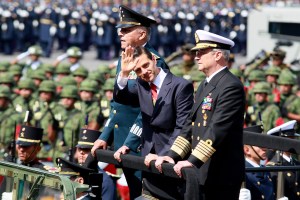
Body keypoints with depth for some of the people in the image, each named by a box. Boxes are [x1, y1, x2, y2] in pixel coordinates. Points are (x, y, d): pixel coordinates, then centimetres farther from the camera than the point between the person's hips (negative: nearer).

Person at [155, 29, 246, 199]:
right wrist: (173, 155, 6)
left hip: (222, 175, -9)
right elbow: (191, 124, 17)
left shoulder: (231, 86, -14)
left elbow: (218, 129, -22)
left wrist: (193, 161, -26)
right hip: (203, 173, 9)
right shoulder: (205, 86, 18)